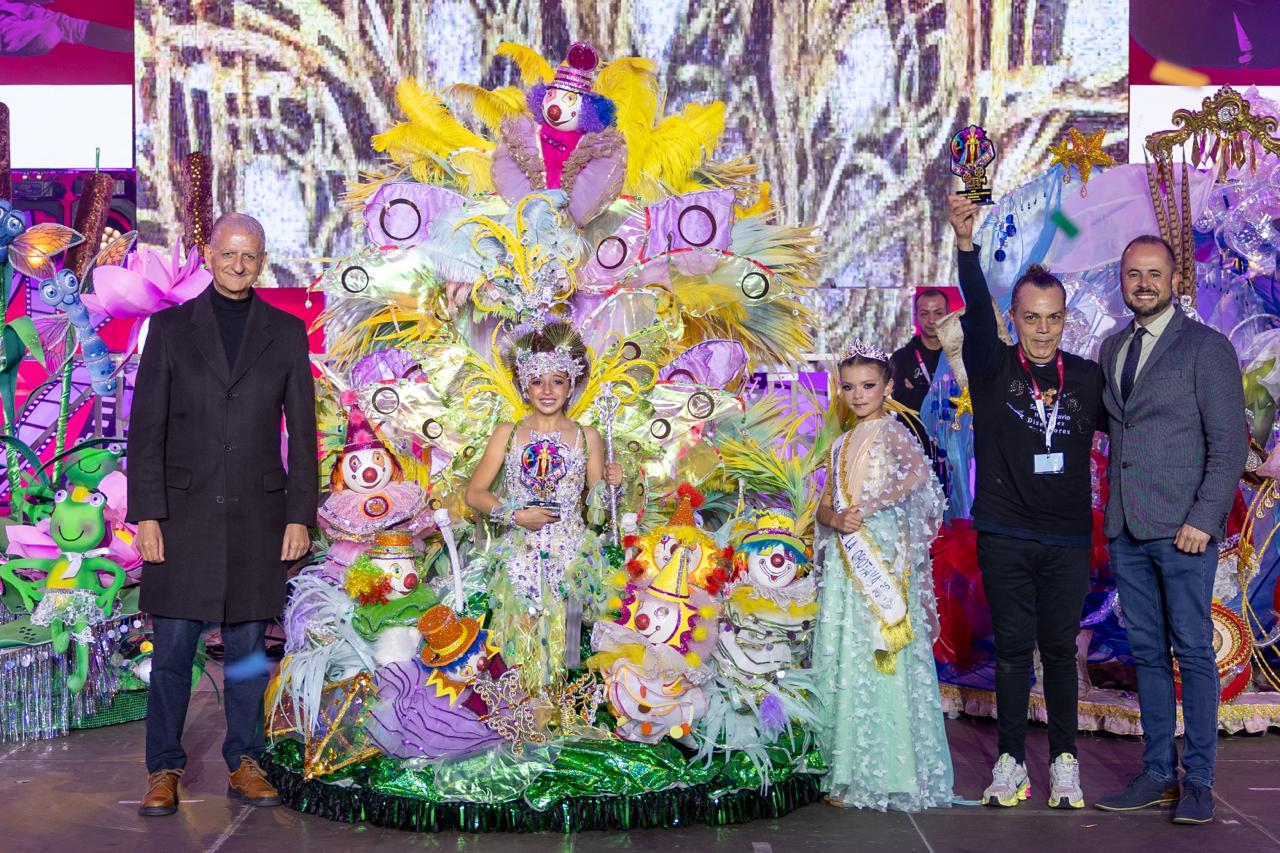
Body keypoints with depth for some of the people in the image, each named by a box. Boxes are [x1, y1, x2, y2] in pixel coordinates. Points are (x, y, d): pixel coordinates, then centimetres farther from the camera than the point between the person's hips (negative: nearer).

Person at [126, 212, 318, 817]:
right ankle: (164, 772, 12)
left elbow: (301, 430, 6)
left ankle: (244, 765, 18)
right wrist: (146, 513, -7)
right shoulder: (171, 328, 4)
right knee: (173, 646, 1)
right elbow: (146, 425, 1)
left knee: (248, 646, 7)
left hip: (258, 512, 1)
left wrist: (300, 514, 0)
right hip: (184, 511, -1)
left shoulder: (287, 333, 7)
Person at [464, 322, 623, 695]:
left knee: (562, 628, -1)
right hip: (520, 553, 0)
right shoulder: (507, 434, 2)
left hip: (570, 553, 0)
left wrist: (609, 483, -13)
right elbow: (474, 494, 2)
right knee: (526, 626, -3)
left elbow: (595, 506, 7)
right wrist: (516, 515, -11)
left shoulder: (587, 437, 3)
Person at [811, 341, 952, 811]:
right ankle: (853, 775, 11)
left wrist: (866, 508, -21)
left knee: (882, 661, -7)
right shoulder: (843, 444, 19)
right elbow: (824, 505, 14)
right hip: (845, 562, 7)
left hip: (884, 561, -7)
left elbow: (920, 478, -21)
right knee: (843, 662, 5)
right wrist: (836, 519, -9)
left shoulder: (892, 433, -2)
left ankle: (889, 775, -1)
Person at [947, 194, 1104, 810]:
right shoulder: (994, 369, -2)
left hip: (1068, 539, 1)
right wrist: (966, 244, -33)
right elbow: (976, 314, -18)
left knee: (1060, 648, 7)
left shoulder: (1087, 378, 5)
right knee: (1012, 648, 5)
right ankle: (1011, 763, 13)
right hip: (1005, 534, -1)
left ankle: (1064, 761, 17)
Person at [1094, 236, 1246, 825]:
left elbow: (1229, 442, -7)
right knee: (1147, 652, 10)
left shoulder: (1206, 347, -3)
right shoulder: (1111, 348, 16)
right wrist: (1111, 512, 7)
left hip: (1183, 527, -6)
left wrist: (1204, 518, -15)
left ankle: (1197, 781, 7)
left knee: (1193, 652, -1)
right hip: (1126, 528, 6)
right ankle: (1157, 774, 17)